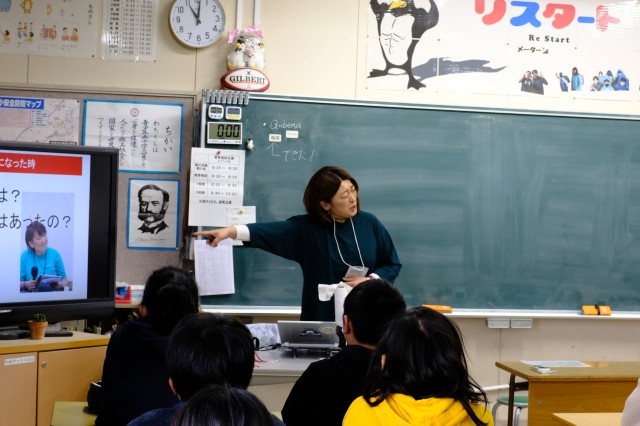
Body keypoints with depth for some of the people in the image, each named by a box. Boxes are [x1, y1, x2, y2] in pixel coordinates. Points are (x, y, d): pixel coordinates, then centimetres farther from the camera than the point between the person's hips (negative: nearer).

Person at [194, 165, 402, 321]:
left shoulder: (369, 223, -1)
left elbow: (392, 264, 6)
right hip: (322, 318, -1)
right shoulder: (307, 228, -7)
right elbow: (272, 231, -21)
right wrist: (231, 231, -35)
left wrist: (371, 280, -12)